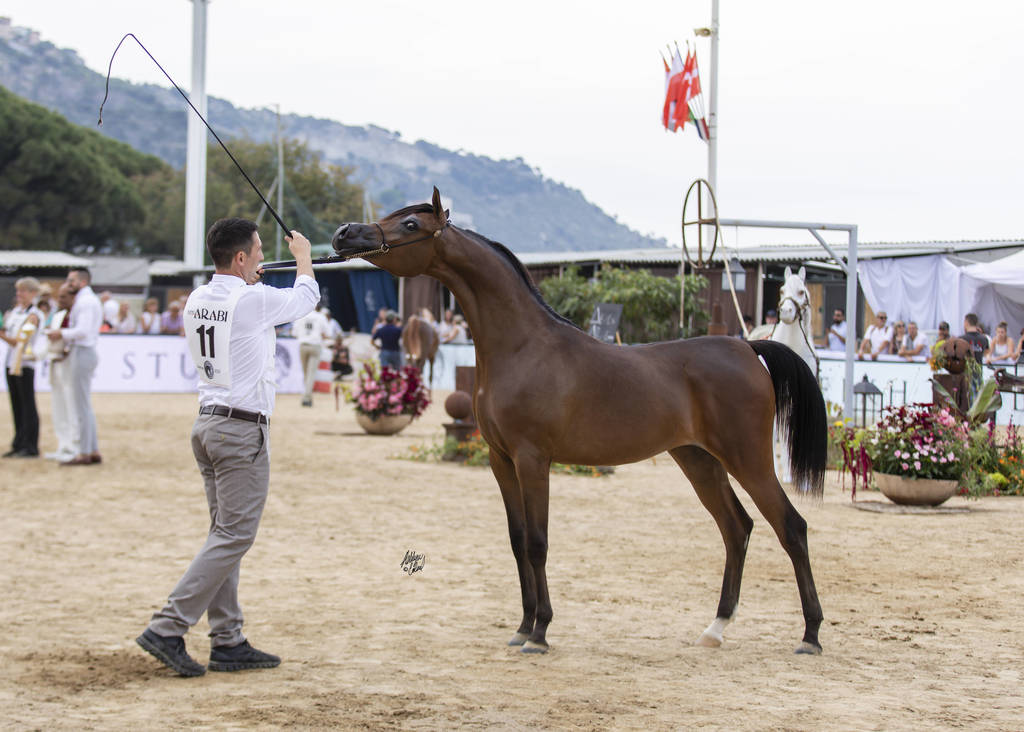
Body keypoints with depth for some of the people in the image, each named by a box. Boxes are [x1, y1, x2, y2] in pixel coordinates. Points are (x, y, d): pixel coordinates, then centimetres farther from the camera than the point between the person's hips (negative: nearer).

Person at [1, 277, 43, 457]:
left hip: (25, 364, -7)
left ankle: (30, 447, -2)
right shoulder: (14, 312, 13)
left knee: (28, 406, -4)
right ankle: (19, 445, 15)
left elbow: (20, 341, -15)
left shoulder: (33, 316, -9)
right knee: (16, 406, 10)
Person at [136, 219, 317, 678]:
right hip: (243, 431, -9)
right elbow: (305, 297, 5)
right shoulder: (253, 301, -14)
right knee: (233, 535, -6)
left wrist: (248, 282, 33)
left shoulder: (197, 301, 6)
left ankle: (227, 642, 13)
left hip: (207, 422, 9)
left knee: (225, 533, 11)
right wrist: (302, 255, 23)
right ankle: (167, 628, -12)